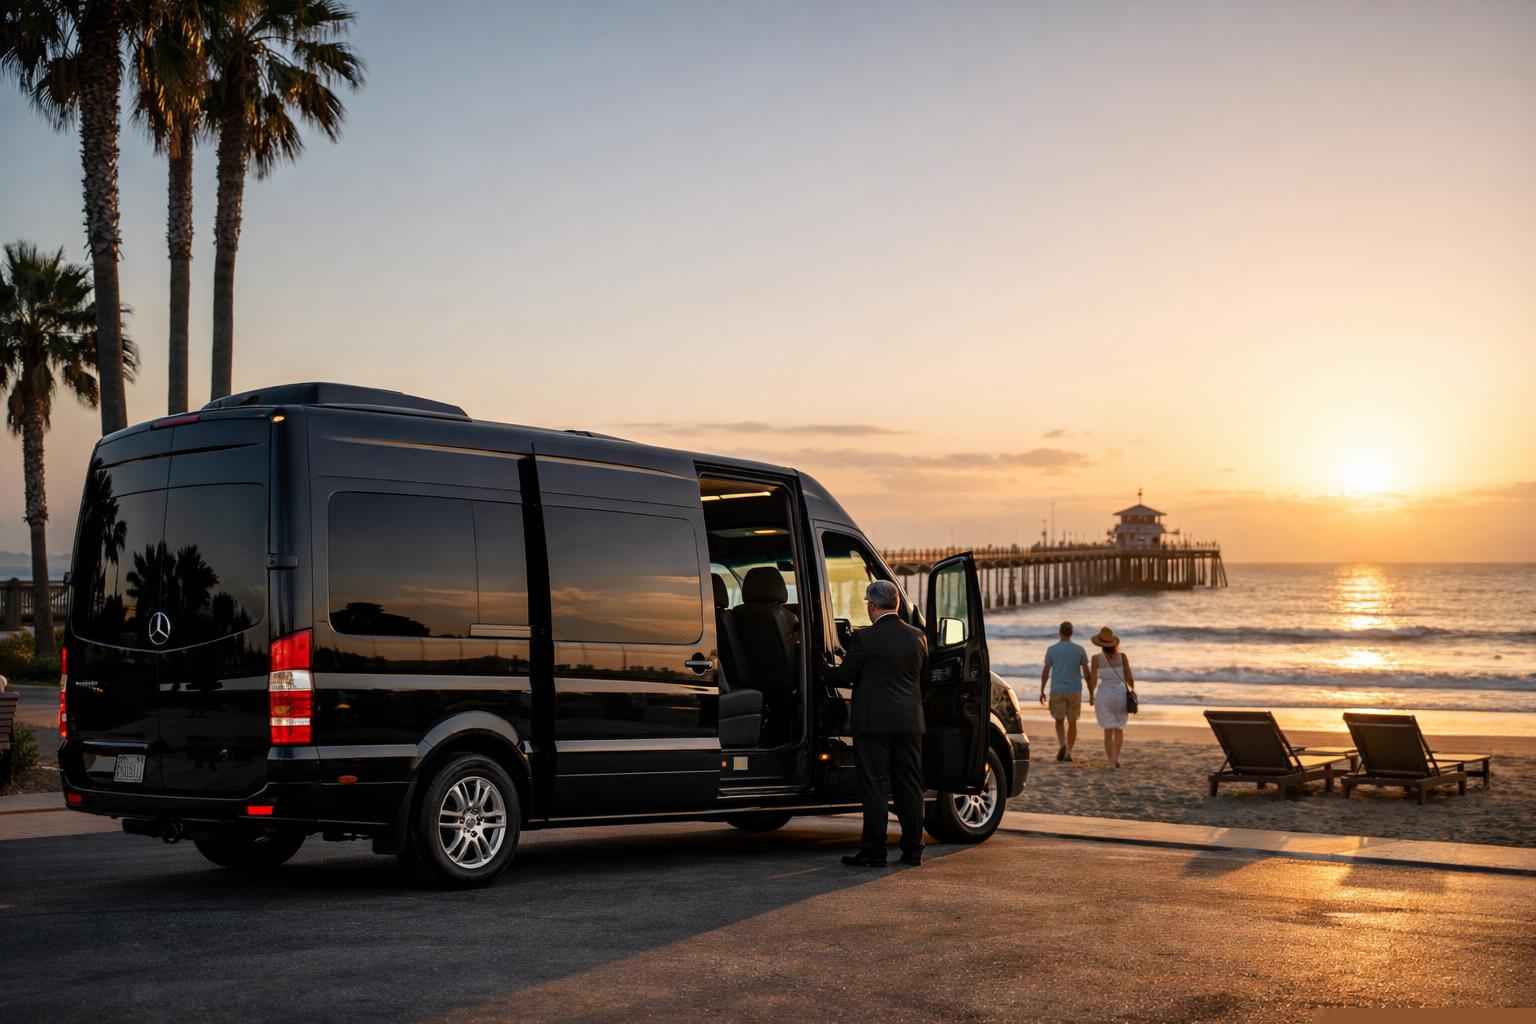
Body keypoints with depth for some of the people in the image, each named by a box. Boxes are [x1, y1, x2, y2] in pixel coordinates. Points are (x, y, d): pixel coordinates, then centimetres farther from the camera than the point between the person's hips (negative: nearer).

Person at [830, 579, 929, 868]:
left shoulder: (865, 638, -11)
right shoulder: (917, 637, 6)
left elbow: (844, 676, -5)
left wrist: (825, 671, 15)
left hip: (874, 722, -5)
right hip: (910, 722, 5)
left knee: (875, 787, 0)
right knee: (909, 787, 11)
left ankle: (874, 852, 1)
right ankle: (913, 850, 16)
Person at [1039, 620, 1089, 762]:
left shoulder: (1051, 649, -2)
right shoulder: (1079, 649, -1)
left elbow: (1045, 672, -1)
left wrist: (1042, 691, 6)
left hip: (1057, 691, 0)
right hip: (1075, 691, 0)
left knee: (1059, 721, 12)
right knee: (1072, 722, 11)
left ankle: (1062, 745, -11)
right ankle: (1068, 752, 7)